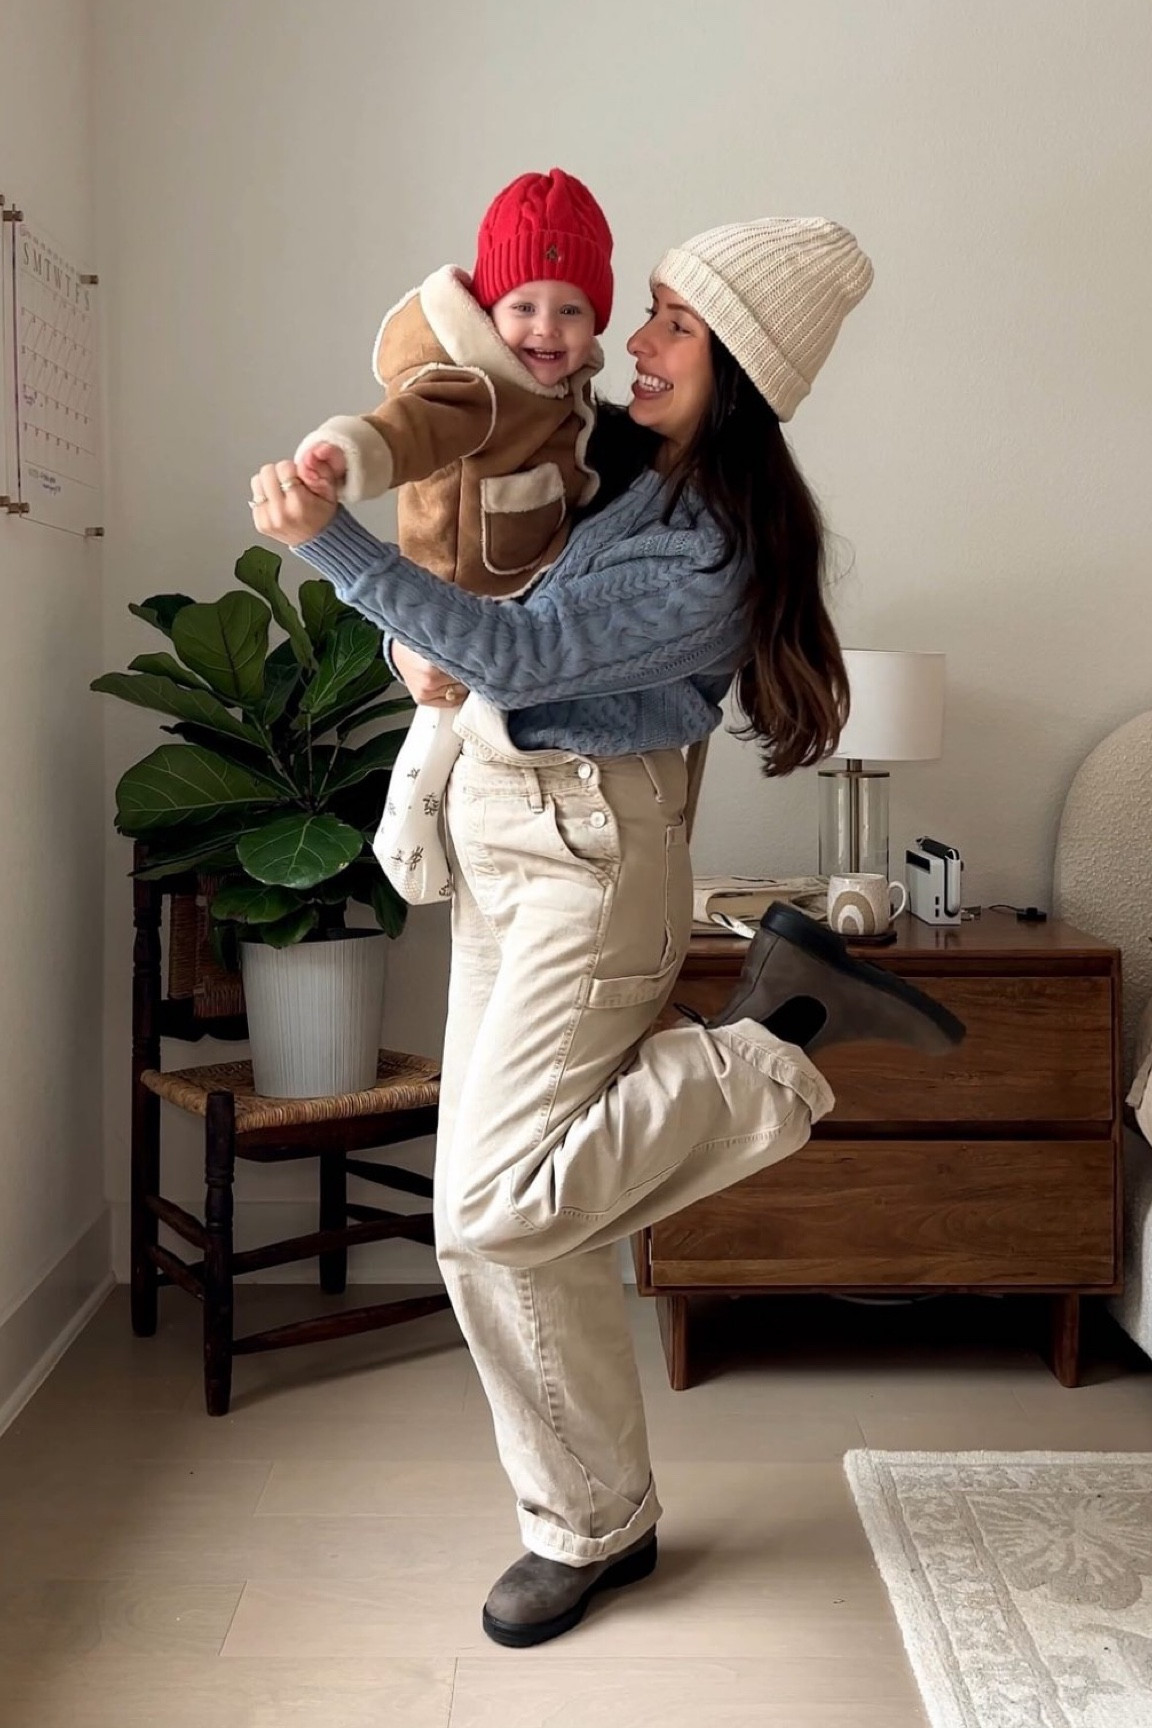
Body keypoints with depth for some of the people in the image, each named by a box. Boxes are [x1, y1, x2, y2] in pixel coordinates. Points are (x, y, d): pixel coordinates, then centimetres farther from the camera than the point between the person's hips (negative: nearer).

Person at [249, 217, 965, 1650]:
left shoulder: (720, 555, -17)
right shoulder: (618, 458, 9)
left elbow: (519, 654, -25)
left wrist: (331, 546, -31)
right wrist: (412, 631, 7)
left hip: (589, 857, -8)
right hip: (496, 835, 8)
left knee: (493, 1208, -17)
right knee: (511, 1221, 6)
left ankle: (784, 1041, -4)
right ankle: (595, 1520, 21)